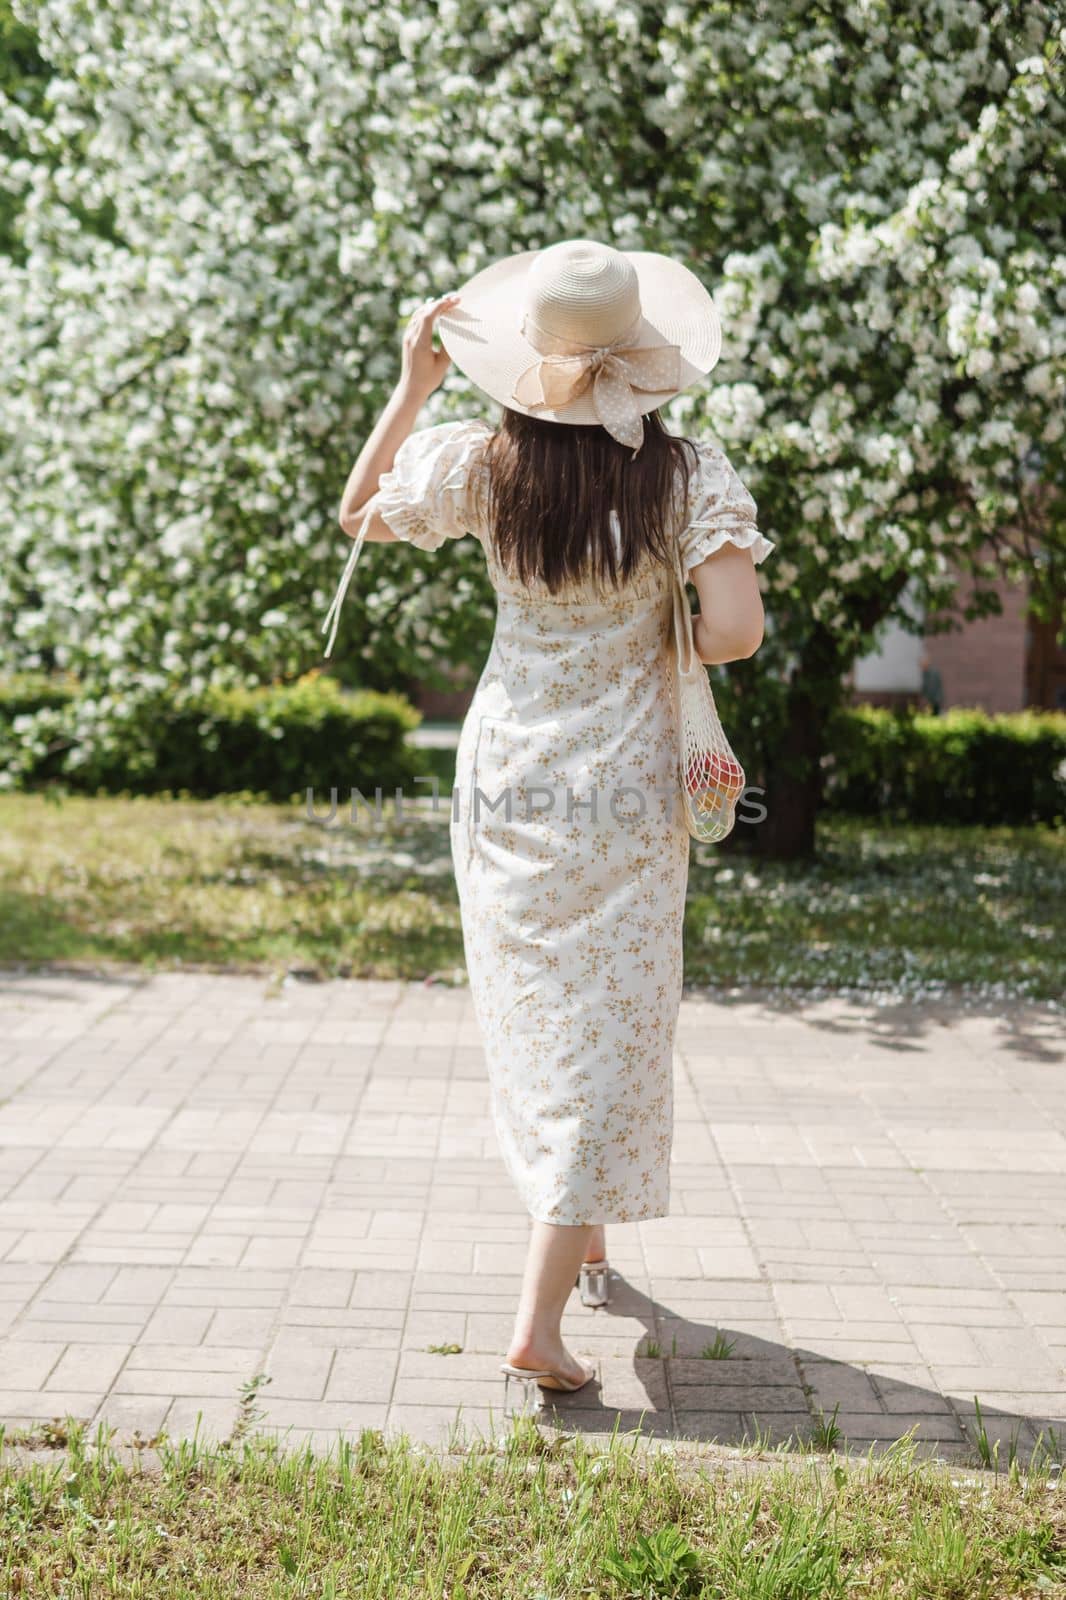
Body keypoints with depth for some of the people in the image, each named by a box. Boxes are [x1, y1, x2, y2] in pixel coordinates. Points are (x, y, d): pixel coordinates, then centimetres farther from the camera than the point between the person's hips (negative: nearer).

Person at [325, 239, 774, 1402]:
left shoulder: (481, 463, -5)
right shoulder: (686, 474, -11)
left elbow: (359, 515, 12)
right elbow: (736, 631, -19)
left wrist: (413, 384, 11)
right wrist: (677, 648, 3)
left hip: (505, 783, 3)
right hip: (625, 793, -3)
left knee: (535, 1027, 19)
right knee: (603, 1046, 2)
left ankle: (583, 1244, 39)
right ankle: (540, 1324, -3)